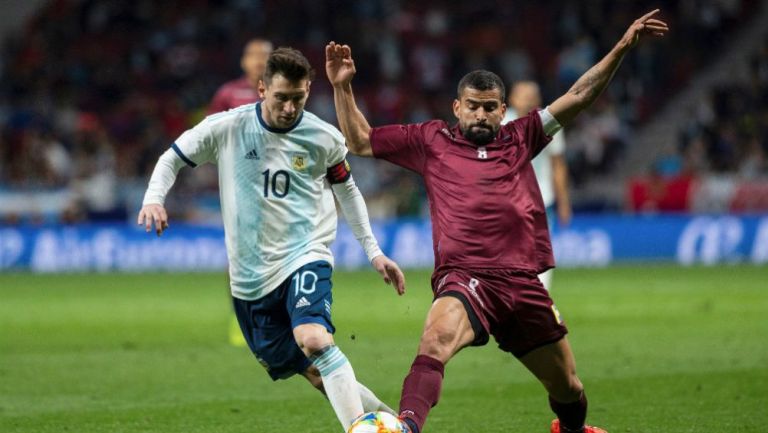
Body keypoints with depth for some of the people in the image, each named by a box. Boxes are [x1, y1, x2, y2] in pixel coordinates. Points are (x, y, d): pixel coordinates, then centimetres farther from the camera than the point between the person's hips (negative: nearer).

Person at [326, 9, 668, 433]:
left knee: (568, 388, 13)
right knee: (436, 339, -37)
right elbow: (359, 141, 17)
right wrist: (342, 87, 6)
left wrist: (622, 47, 8)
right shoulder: (431, 140, 13)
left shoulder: (519, 139, 16)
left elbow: (578, 96, 14)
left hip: (522, 284, 3)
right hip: (463, 278, -3)